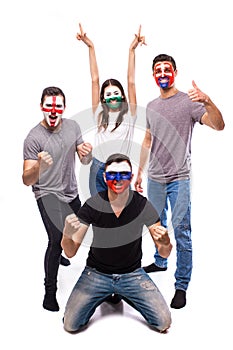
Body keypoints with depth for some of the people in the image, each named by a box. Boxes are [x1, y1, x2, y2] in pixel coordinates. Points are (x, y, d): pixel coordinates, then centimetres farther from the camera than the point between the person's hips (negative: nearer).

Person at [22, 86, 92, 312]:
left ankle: (56, 252, 58)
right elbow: (27, 180, -26)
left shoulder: (72, 126, -5)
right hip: (48, 195, -6)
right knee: (57, 239, -21)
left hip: (71, 192, 7)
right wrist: (39, 167, -48)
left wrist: (87, 153, -25)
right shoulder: (34, 138, -22)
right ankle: (50, 292, -3)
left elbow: (85, 161, -1)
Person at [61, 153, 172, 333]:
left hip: (132, 274, 1)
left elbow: (164, 253, -11)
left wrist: (165, 243, -36)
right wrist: (67, 235, -37)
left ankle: (122, 294, 16)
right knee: (71, 325, -13)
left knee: (164, 322, -11)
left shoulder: (143, 205, -14)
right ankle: (106, 294, 16)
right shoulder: (92, 205, -15)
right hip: (96, 273, 0)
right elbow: (70, 252, -13)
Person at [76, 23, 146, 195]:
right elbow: (95, 80, 1)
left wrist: (132, 49, -13)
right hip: (98, 169, 2)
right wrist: (91, 47, 0)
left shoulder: (129, 115, 0)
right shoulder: (99, 114, 5)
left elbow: (131, 82, -7)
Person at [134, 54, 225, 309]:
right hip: (154, 178, 6)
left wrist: (207, 101, -36)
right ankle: (159, 262, 41)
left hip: (179, 178, -6)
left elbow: (218, 125, -18)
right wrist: (139, 172, 20)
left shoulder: (188, 101, -5)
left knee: (181, 231, -6)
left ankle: (181, 286, 4)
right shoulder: (151, 106, 13)